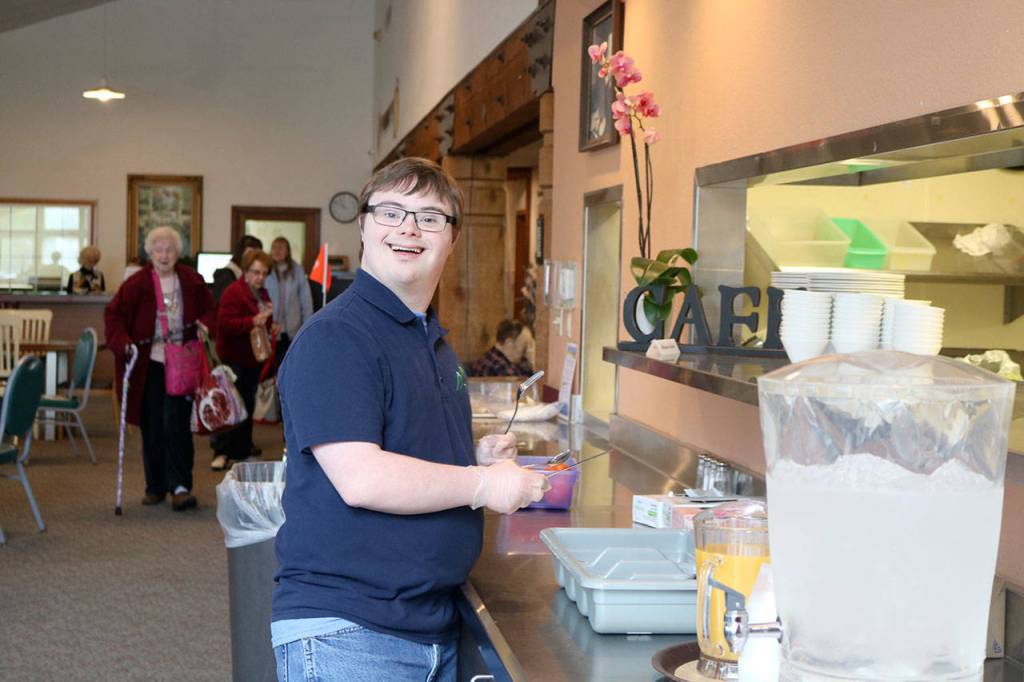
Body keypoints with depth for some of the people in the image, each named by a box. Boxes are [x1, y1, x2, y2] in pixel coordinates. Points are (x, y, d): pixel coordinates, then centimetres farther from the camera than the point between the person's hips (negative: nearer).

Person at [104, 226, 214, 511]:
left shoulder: (192, 281, 2)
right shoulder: (136, 284, -4)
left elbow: (208, 311, 13)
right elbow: (113, 314, -1)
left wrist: (205, 327, -7)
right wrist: (123, 343, -15)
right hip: (149, 366, 1)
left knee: (176, 424, -9)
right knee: (152, 428, 7)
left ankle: (180, 487, -9)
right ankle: (155, 487, 19)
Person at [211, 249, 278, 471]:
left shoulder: (262, 294, 15)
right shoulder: (233, 292, -13)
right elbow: (225, 324, -23)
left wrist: (270, 328, 13)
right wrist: (253, 322, -32)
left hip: (253, 357, 8)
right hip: (236, 359, -8)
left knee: (248, 405, 12)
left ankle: (242, 450, 21)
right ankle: (221, 453, -4)